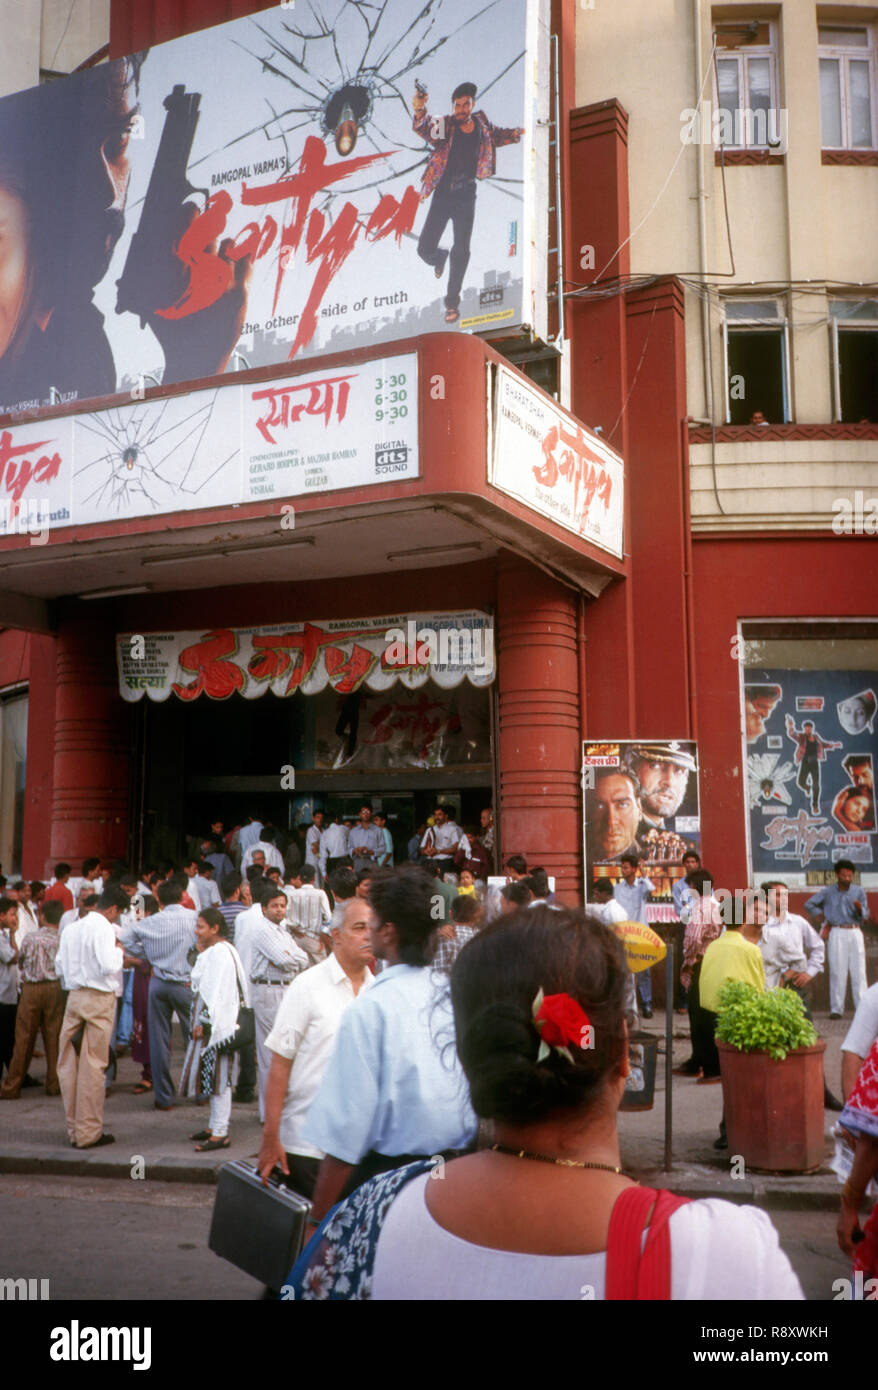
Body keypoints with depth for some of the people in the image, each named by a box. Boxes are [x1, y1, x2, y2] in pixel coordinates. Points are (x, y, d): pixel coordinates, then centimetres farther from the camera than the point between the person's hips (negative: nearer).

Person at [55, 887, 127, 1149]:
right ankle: (88, 1133, 3)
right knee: (93, 1066, -2)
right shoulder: (104, 928, -11)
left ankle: (74, 1129, 17)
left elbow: (59, 966, 14)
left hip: (74, 997, 7)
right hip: (99, 999, -7)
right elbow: (108, 965, -20)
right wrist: (119, 950, -3)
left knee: (70, 1063, 10)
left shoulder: (71, 929, 11)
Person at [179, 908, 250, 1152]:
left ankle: (220, 1134, -3)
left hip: (216, 1024, -10)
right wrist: (200, 955, 10)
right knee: (212, 1075, 15)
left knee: (218, 1076, -7)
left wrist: (204, 1022, -21)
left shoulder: (220, 952, -17)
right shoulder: (213, 951, 15)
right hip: (209, 1023, 10)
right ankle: (215, 1127, 24)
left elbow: (216, 992, -22)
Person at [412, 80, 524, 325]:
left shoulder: (482, 124, 1)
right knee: (425, 249, -3)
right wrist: (420, 112, -53)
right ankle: (440, 258, 36)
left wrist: (517, 134, 6)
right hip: (442, 196, -1)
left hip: (466, 197, 1)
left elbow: (496, 135, 23)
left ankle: (452, 302, 10)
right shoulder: (445, 127, -10)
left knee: (461, 252, -3)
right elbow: (425, 130, -31)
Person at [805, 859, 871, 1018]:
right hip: (836, 933, -1)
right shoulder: (828, 891, 5)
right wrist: (821, 915, 9)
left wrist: (859, 908, -20)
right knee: (837, 971, -1)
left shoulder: (858, 891, 7)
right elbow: (809, 904, 15)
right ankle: (836, 1008, 3)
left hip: (855, 932, 1)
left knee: (859, 971, -3)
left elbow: (865, 915, 0)